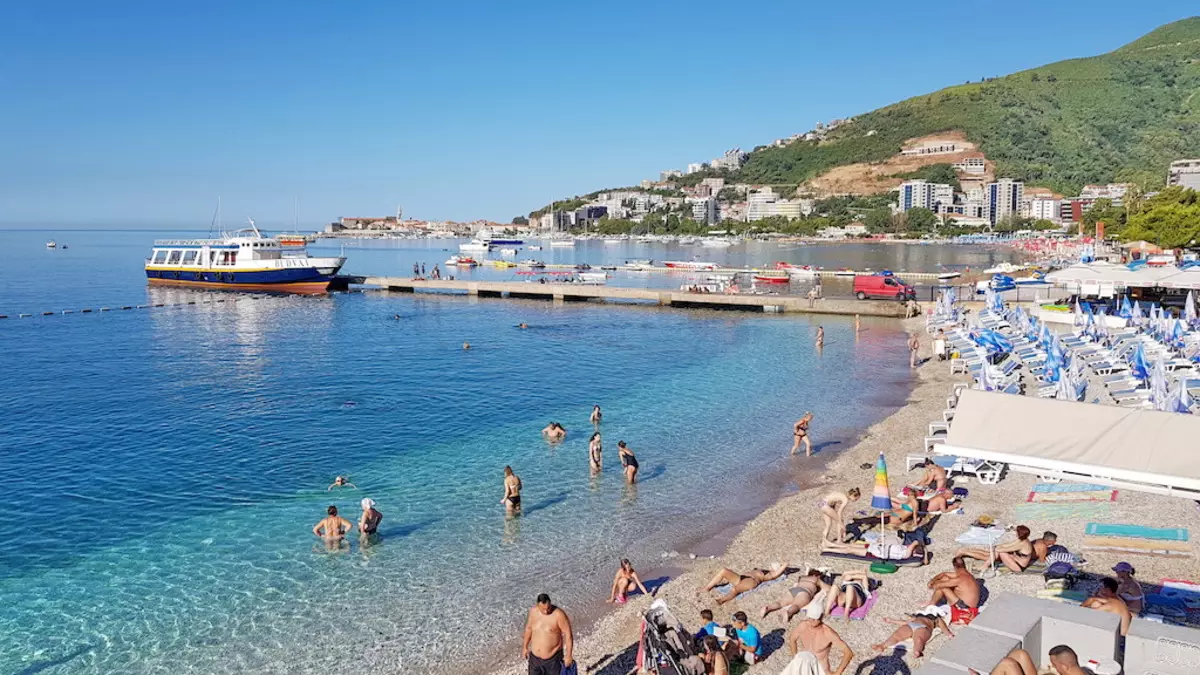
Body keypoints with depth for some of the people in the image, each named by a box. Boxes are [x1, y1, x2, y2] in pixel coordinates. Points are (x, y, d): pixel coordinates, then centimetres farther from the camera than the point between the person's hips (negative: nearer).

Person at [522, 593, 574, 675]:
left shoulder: (559, 614, -23)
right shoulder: (533, 611, -8)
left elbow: (568, 634, -16)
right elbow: (529, 628, 9)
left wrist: (569, 655, -14)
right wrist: (525, 647, 15)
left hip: (553, 658, -4)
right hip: (535, 657, 4)